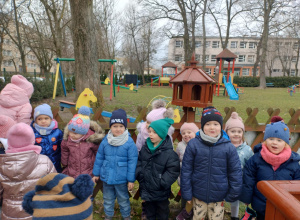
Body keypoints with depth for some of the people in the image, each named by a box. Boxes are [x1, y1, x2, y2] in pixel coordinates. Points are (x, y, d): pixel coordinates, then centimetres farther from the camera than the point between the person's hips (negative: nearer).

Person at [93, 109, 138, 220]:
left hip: (121, 179, -3)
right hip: (107, 177, 3)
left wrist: (131, 179, -10)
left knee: (123, 199, 18)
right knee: (108, 199, 23)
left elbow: (132, 162, -13)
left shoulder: (129, 143, -18)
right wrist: (96, 173, 9)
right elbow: (99, 158, 4)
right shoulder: (105, 141, -7)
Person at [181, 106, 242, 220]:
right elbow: (186, 170, -6)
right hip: (198, 196, 0)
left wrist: (233, 195, 2)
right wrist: (186, 193, -4)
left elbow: (235, 172, -2)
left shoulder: (229, 147, -9)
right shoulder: (193, 144, -11)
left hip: (219, 198, 0)